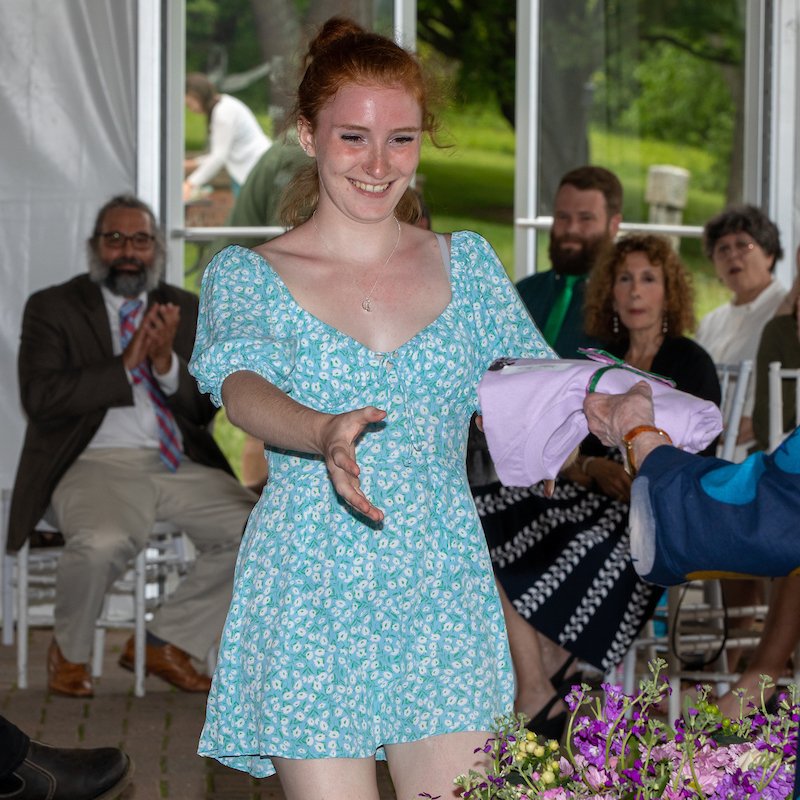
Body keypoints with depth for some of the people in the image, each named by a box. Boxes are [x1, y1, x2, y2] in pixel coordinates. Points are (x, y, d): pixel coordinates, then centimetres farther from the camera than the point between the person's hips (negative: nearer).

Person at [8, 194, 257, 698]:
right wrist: (127, 364, -14)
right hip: (96, 466, -4)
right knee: (102, 542, -36)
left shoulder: (186, 311, 15)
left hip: (181, 466, 4)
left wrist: (166, 363, -11)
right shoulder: (53, 308, 5)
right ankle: (69, 652, -3)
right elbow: (40, 397, -9)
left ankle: (168, 643, 2)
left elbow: (205, 409, 9)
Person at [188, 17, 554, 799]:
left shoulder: (465, 263, 11)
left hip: (443, 595, 3)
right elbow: (243, 386, -19)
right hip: (312, 606, -2)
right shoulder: (245, 276, 0)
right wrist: (323, 435, -40)